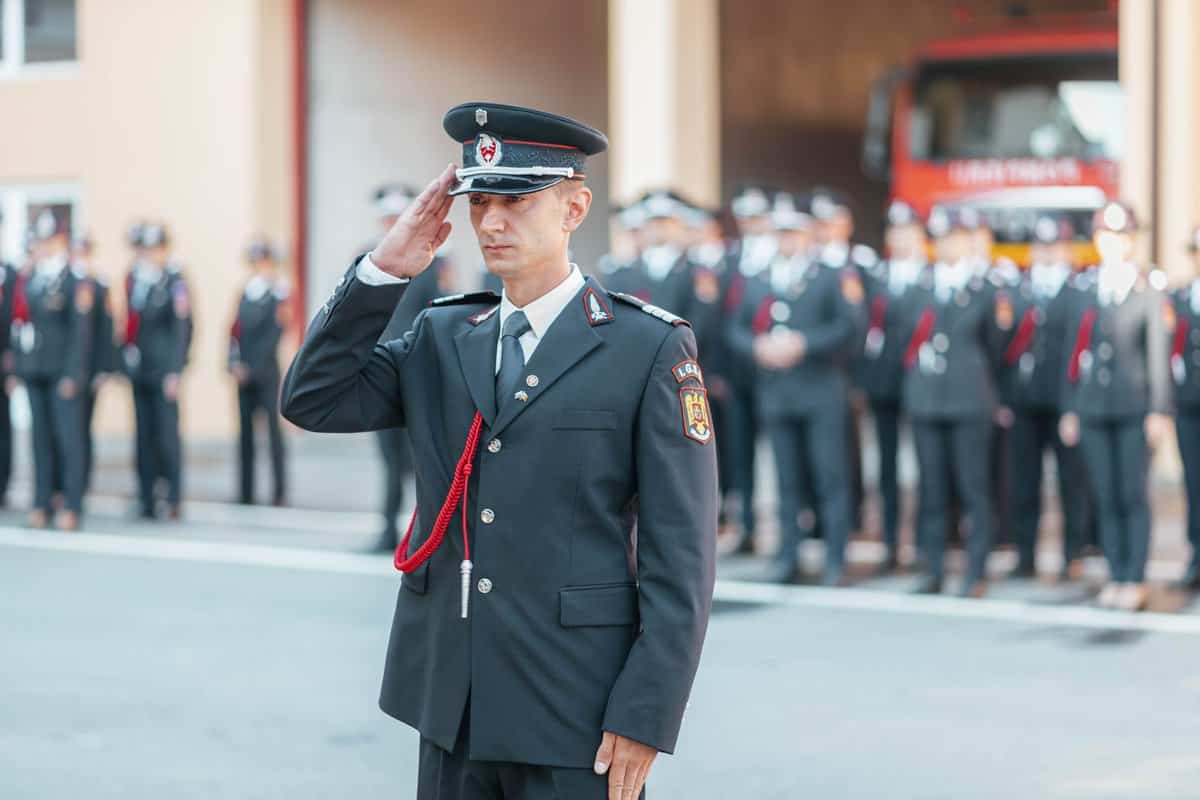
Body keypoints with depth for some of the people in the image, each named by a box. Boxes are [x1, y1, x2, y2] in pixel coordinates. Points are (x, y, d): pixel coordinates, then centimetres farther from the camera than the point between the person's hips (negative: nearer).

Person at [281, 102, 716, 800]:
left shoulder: (651, 349, -5)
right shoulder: (442, 338, 11)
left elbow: (679, 554, -8)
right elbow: (313, 401, 2)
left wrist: (644, 716, -14)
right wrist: (383, 271, -5)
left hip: (573, 715, -5)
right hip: (450, 701, 5)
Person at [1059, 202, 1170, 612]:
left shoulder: (1148, 290, 0)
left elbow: (1158, 352, -2)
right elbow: (1074, 351, 12)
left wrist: (1159, 409, -7)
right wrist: (1070, 409, 9)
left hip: (1133, 408, -3)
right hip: (1092, 408, 3)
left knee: (1133, 497, -2)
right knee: (1106, 498, 6)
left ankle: (1135, 581, 3)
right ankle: (1115, 577, 12)